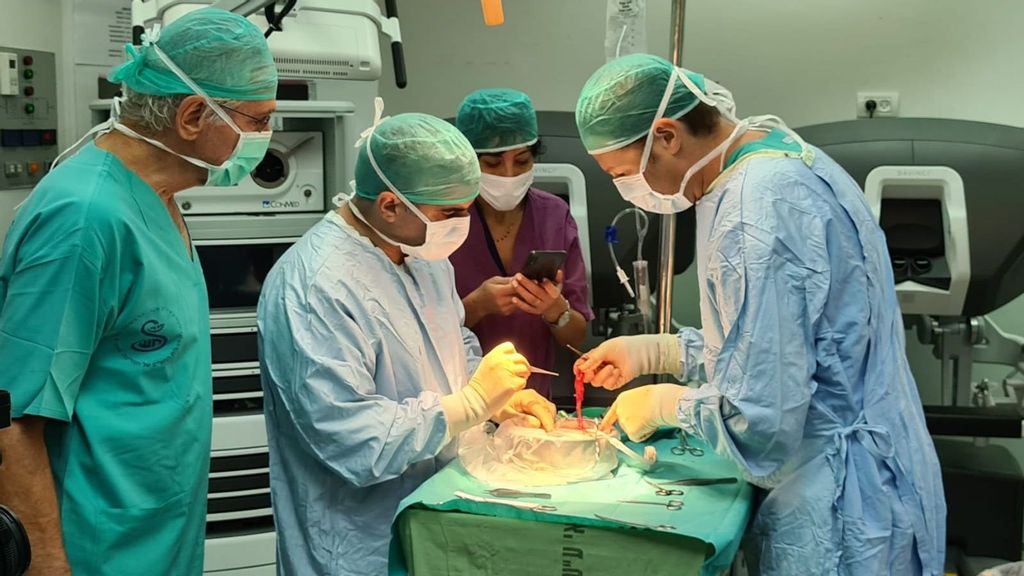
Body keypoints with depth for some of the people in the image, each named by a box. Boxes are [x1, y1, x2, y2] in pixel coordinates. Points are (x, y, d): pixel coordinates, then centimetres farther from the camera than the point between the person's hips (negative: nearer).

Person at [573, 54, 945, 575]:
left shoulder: (755, 213, -26)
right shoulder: (777, 154, 5)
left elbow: (759, 424, -27)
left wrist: (665, 403, -9)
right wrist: (649, 352, 10)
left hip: (843, 512, -9)